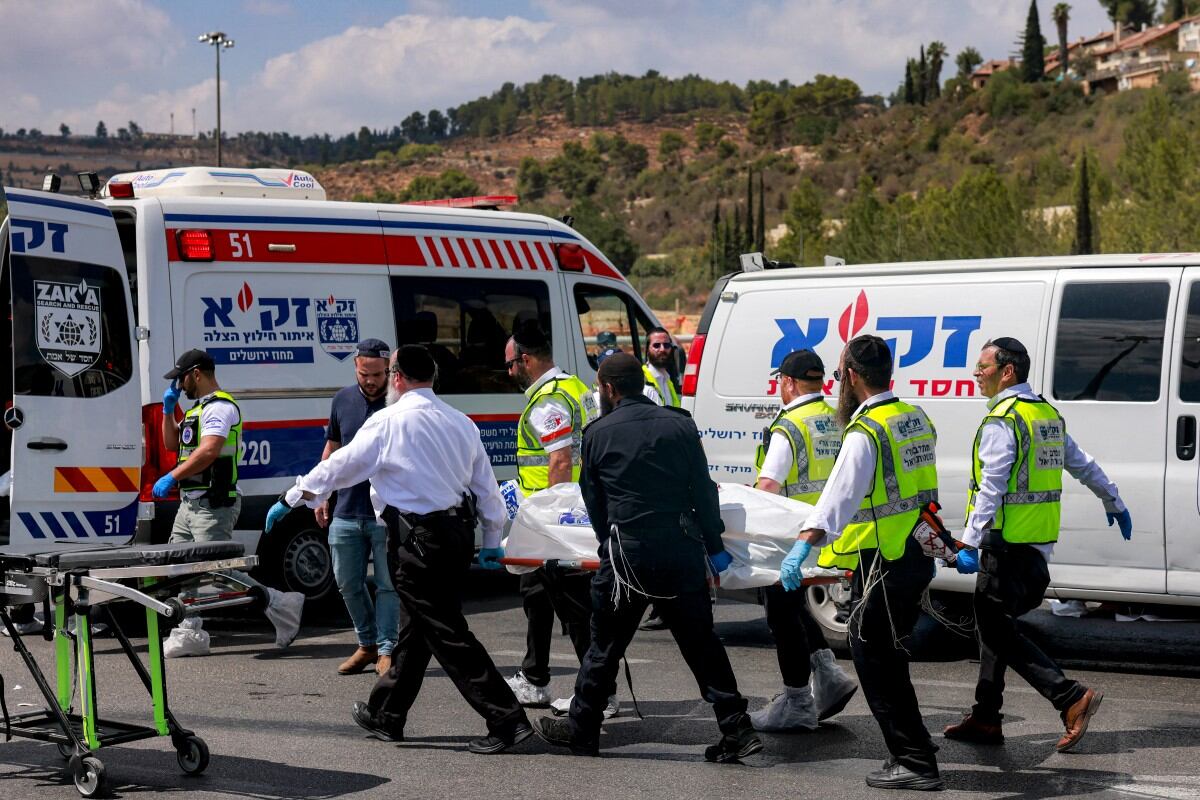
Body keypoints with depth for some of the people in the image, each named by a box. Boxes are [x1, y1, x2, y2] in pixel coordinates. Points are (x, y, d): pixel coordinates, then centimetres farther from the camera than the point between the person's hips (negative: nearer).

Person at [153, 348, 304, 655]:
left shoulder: (220, 407, -14)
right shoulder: (198, 408, 20)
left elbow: (209, 450, -27)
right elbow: (172, 443, 27)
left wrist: (171, 477, -28)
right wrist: (168, 408, 15)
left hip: (213, 506, -11)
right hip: (190, 503, 11)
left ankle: (283, 606, -5)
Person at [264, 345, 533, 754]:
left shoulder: (390, 422, -11)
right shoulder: (460, 422, 10)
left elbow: (339, 467, -6)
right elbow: (486, 486, 13)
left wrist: (290, 499, 6)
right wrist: (492, 541, 22)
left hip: (419, 539, -8)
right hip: (457, 532, 8)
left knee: (446, 633, -5)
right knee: (416, 628, 17)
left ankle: (506, 719, -9)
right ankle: (385, 714, 30)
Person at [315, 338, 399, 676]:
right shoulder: (343, 400, 7)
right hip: (346, 512, 5)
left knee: (388, 584, 0)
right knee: (348, 584, 11)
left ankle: (386, 650, 8)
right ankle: (367, 644, 26)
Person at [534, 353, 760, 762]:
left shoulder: (598, 434, 3)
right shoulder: (680, 425, 5)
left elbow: (594, 502, 9)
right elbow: (703, 491, 3)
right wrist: (714, 546, 8)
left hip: (627, 554, -2)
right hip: (682, 552, 2)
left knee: (605, 645, 11)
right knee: (702, 643, 8)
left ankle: (581, 729, 21)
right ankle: (737, 731, 6)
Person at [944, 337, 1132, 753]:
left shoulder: (1001, 421, -14)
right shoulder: (1049, 415, 14)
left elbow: (991, 489, -21)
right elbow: (1083, 465, 23)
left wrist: (970, 544, -23)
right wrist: (1114, 504, 36)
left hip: (1006, 544, -10)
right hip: (1037, 543, 10)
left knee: (997, 629, -6)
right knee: (993, 623, 16)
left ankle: (1071, 697, -13)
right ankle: (985, 718, 19)